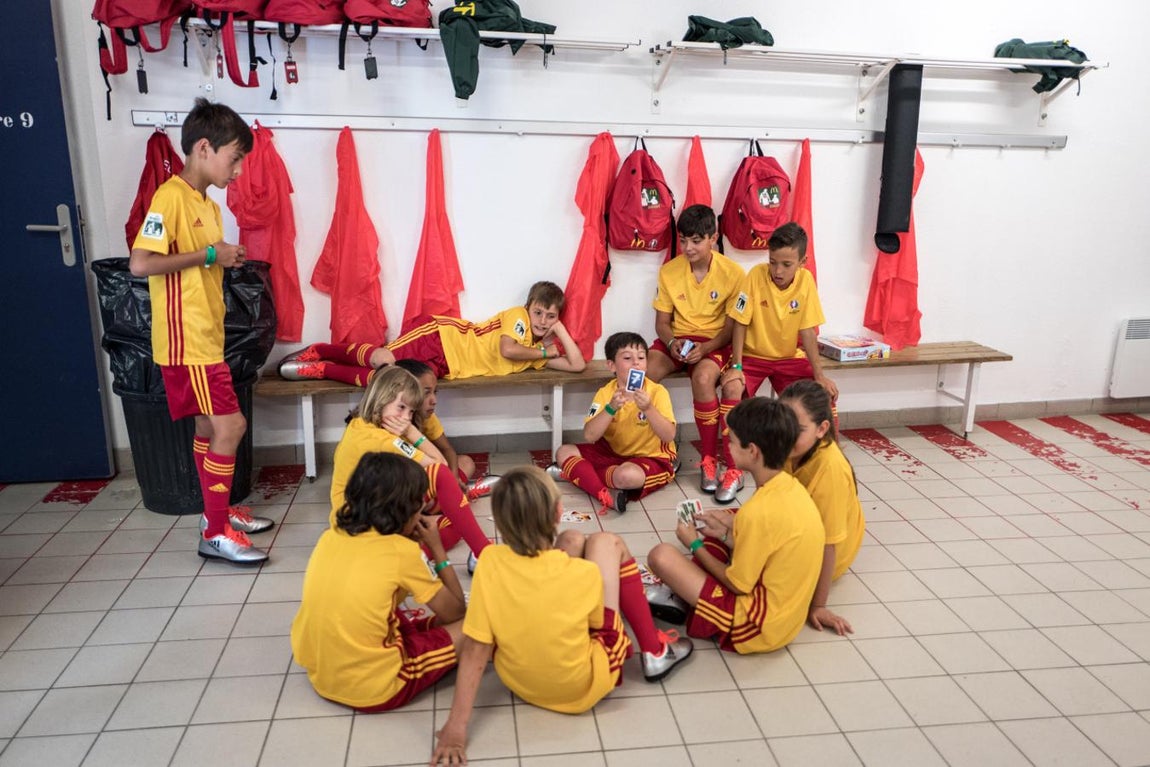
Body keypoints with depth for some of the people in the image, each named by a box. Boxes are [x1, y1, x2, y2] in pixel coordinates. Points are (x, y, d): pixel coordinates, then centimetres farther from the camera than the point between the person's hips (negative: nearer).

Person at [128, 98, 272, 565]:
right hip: (185, 340, -9)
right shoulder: (171, 197, -14)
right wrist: (209, 254, -19)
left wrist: (225, 260, 6)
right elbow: (140, 263, -24)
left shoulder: (207, 204, 14)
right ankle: (215, 534, 1)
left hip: (206, 337, 9)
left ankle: (217, 511, 31)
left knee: (210, 427, 17)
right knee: (231, 425, -9)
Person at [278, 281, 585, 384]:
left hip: (442, 366, 6)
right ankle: (316, 351, 0)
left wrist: (560, 331, 4)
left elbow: (577, 365, 9)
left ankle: (321, 368, 2)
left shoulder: (539, 348, 15)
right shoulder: (517, 315, -3)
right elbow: (506, 349, -21)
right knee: (384, 361, -25)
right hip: (441, 336, -6)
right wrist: (544, 351, -6)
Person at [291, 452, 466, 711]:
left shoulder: (331, 536, 1)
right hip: (372, 688, -7)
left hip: (319, 674, 7)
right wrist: (437, 548, 4)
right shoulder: (403, 551, -15)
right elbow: (455, 613, -3)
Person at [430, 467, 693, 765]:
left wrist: (456, 725, -16)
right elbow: (597, 624, -7)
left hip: (518, 681, 3)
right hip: (583, 688, -3)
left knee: (574, 539, 9)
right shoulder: (585, 573, -28)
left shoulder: (489, 563, -23)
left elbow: (474, 651, -21)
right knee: (606, 542, 5)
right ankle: (655, 651, 18)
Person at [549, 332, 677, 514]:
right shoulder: (605, 393, -6)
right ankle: (607, 495, -27)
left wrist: (648, 408, -36)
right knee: (564, 452, -10)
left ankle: (575, 471, -16)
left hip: (652, 458, -5)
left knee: (627, 474, -38)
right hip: (614, 452, 5)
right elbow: (589, 437, -17)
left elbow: (669, 436, -23)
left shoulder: (657, 392, -14)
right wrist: (611, 408, -30)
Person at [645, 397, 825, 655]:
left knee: (662, 556, -18)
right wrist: (725, 533, 7)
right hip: (782, 609, 9)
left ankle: (683, 602, 12)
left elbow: (738, 584, -16)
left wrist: (695, 545, -4)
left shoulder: (759, 511, -28)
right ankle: (683, 592, 13)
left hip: (760, 623, -9)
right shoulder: (790, 485, -3)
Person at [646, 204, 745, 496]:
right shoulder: (669, 271, 0)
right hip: (677, 339, 3)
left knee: (703, 377, -37)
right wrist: (672, 342, -18)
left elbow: (732, 327, -6)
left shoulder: (733, 273, -9)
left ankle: (709, 460, -20)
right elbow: (662, 322, 5)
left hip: (714, 342, -3)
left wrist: (705, 348, -24)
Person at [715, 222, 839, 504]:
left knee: (824, 394, -19)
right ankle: (734, 471, -21)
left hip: (790, 357, 2)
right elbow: (740, 323, -14)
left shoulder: (806, 281, -11)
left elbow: (808, 332, -9)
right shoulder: (756, 275, -17)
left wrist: (819, 375, -14)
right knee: (732, 389, -30)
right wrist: (736, 365, -21)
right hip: (753, 354, -2)